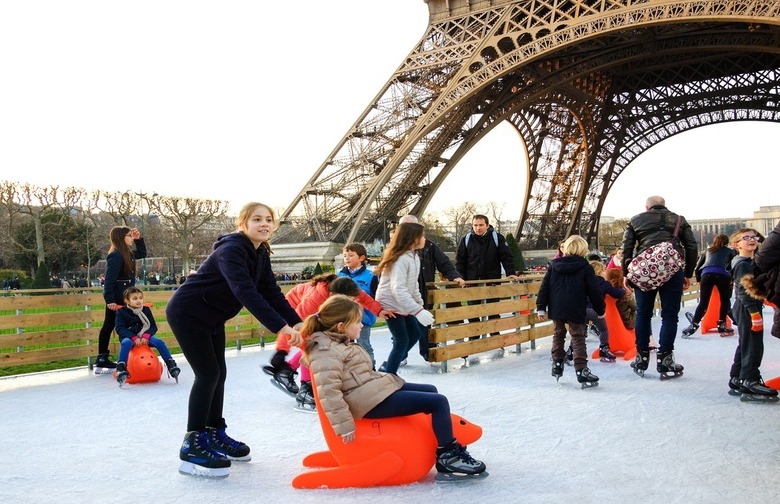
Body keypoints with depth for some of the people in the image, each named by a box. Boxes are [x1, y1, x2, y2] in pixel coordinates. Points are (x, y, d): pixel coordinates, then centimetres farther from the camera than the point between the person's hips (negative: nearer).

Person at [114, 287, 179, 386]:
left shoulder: (146, 310, 8)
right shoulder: (122, 312, 1)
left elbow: (153, 326, 5)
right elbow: (120, 328, -8)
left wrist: (146, 336, -17)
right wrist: (134, 337, -21)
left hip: (145, 338, 3)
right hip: (129, 337, -2)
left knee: (159, 342, -23)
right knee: (126, 343, -37)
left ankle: (171, 365, -19)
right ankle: (121, 369, -40)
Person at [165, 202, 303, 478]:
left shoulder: (260, 254, 1)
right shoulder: (231, 249, -28)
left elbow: (272, 293, -2)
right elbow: (246, 292, -40)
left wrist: (298, 323, -15)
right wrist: (280, 327, -46)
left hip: (212, 317, 9)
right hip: (187, 313, -9)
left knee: (218, 373, 11)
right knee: (208, 374, -11)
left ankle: (214, 435, 24)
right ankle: (192, 448, -6)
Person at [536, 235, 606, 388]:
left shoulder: (554, 265, 5)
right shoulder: (585, 268, -4)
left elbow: (544, 287, 3)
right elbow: (594, 291, -1)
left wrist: (541, 307, 6)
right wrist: (600, 310, 11)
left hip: (556, 309, 4)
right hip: (576, 311, -3)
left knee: (558, 335, 19)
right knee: (578, 338, 1)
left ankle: (557, 365, 23)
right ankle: (581, 370, -5)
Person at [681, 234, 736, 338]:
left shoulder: (708, 251, 31)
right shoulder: (729, 251, 26)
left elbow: (697, 268, 26)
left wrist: (699, 280, 35)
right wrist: (731, 279, 26)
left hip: (706, 274, 2)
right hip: (723, 275, -2)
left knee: (703, 302, 1)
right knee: (725, 300, 17)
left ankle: (693, 325, -12)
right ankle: (722, 325, 14)